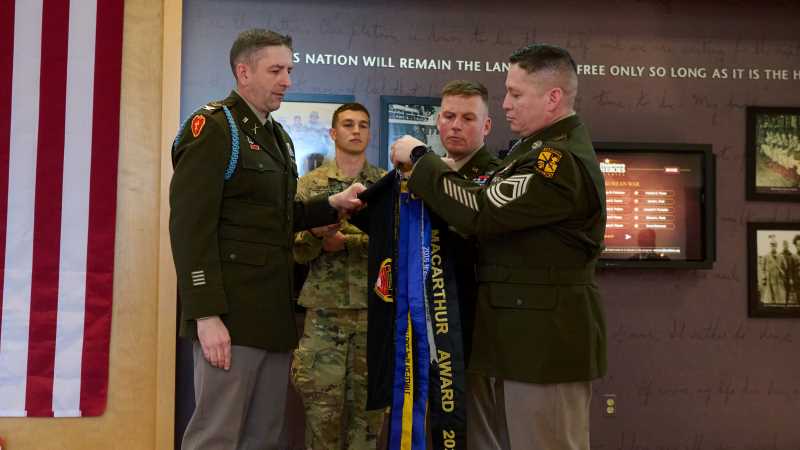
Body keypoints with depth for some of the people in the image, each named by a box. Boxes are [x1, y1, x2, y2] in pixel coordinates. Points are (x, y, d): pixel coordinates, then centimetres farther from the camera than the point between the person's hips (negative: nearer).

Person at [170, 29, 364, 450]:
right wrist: (206, 315, -21)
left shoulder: (277, 136, 19)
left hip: (273, 314, 8)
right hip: (230, 314, -8)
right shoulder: (213, 127, -8)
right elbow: (191, 226, -16)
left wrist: (332, 205, 6)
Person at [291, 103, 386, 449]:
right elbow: (296, 251, 0)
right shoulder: (310, 184, 5)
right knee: (323, 405, 1)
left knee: (368, 401, 8)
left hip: (375, 309, 1)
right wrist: (316, 233, -22)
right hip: (325, 309, -1)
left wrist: (345, 240, -14)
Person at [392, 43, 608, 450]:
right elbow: (498, 211, 14)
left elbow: (480, 212, -24)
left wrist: (418, 158, -12)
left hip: (544, 342, -10)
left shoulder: (562, 160, -19)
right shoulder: (544, 149, 15)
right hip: (522, 337, 10)